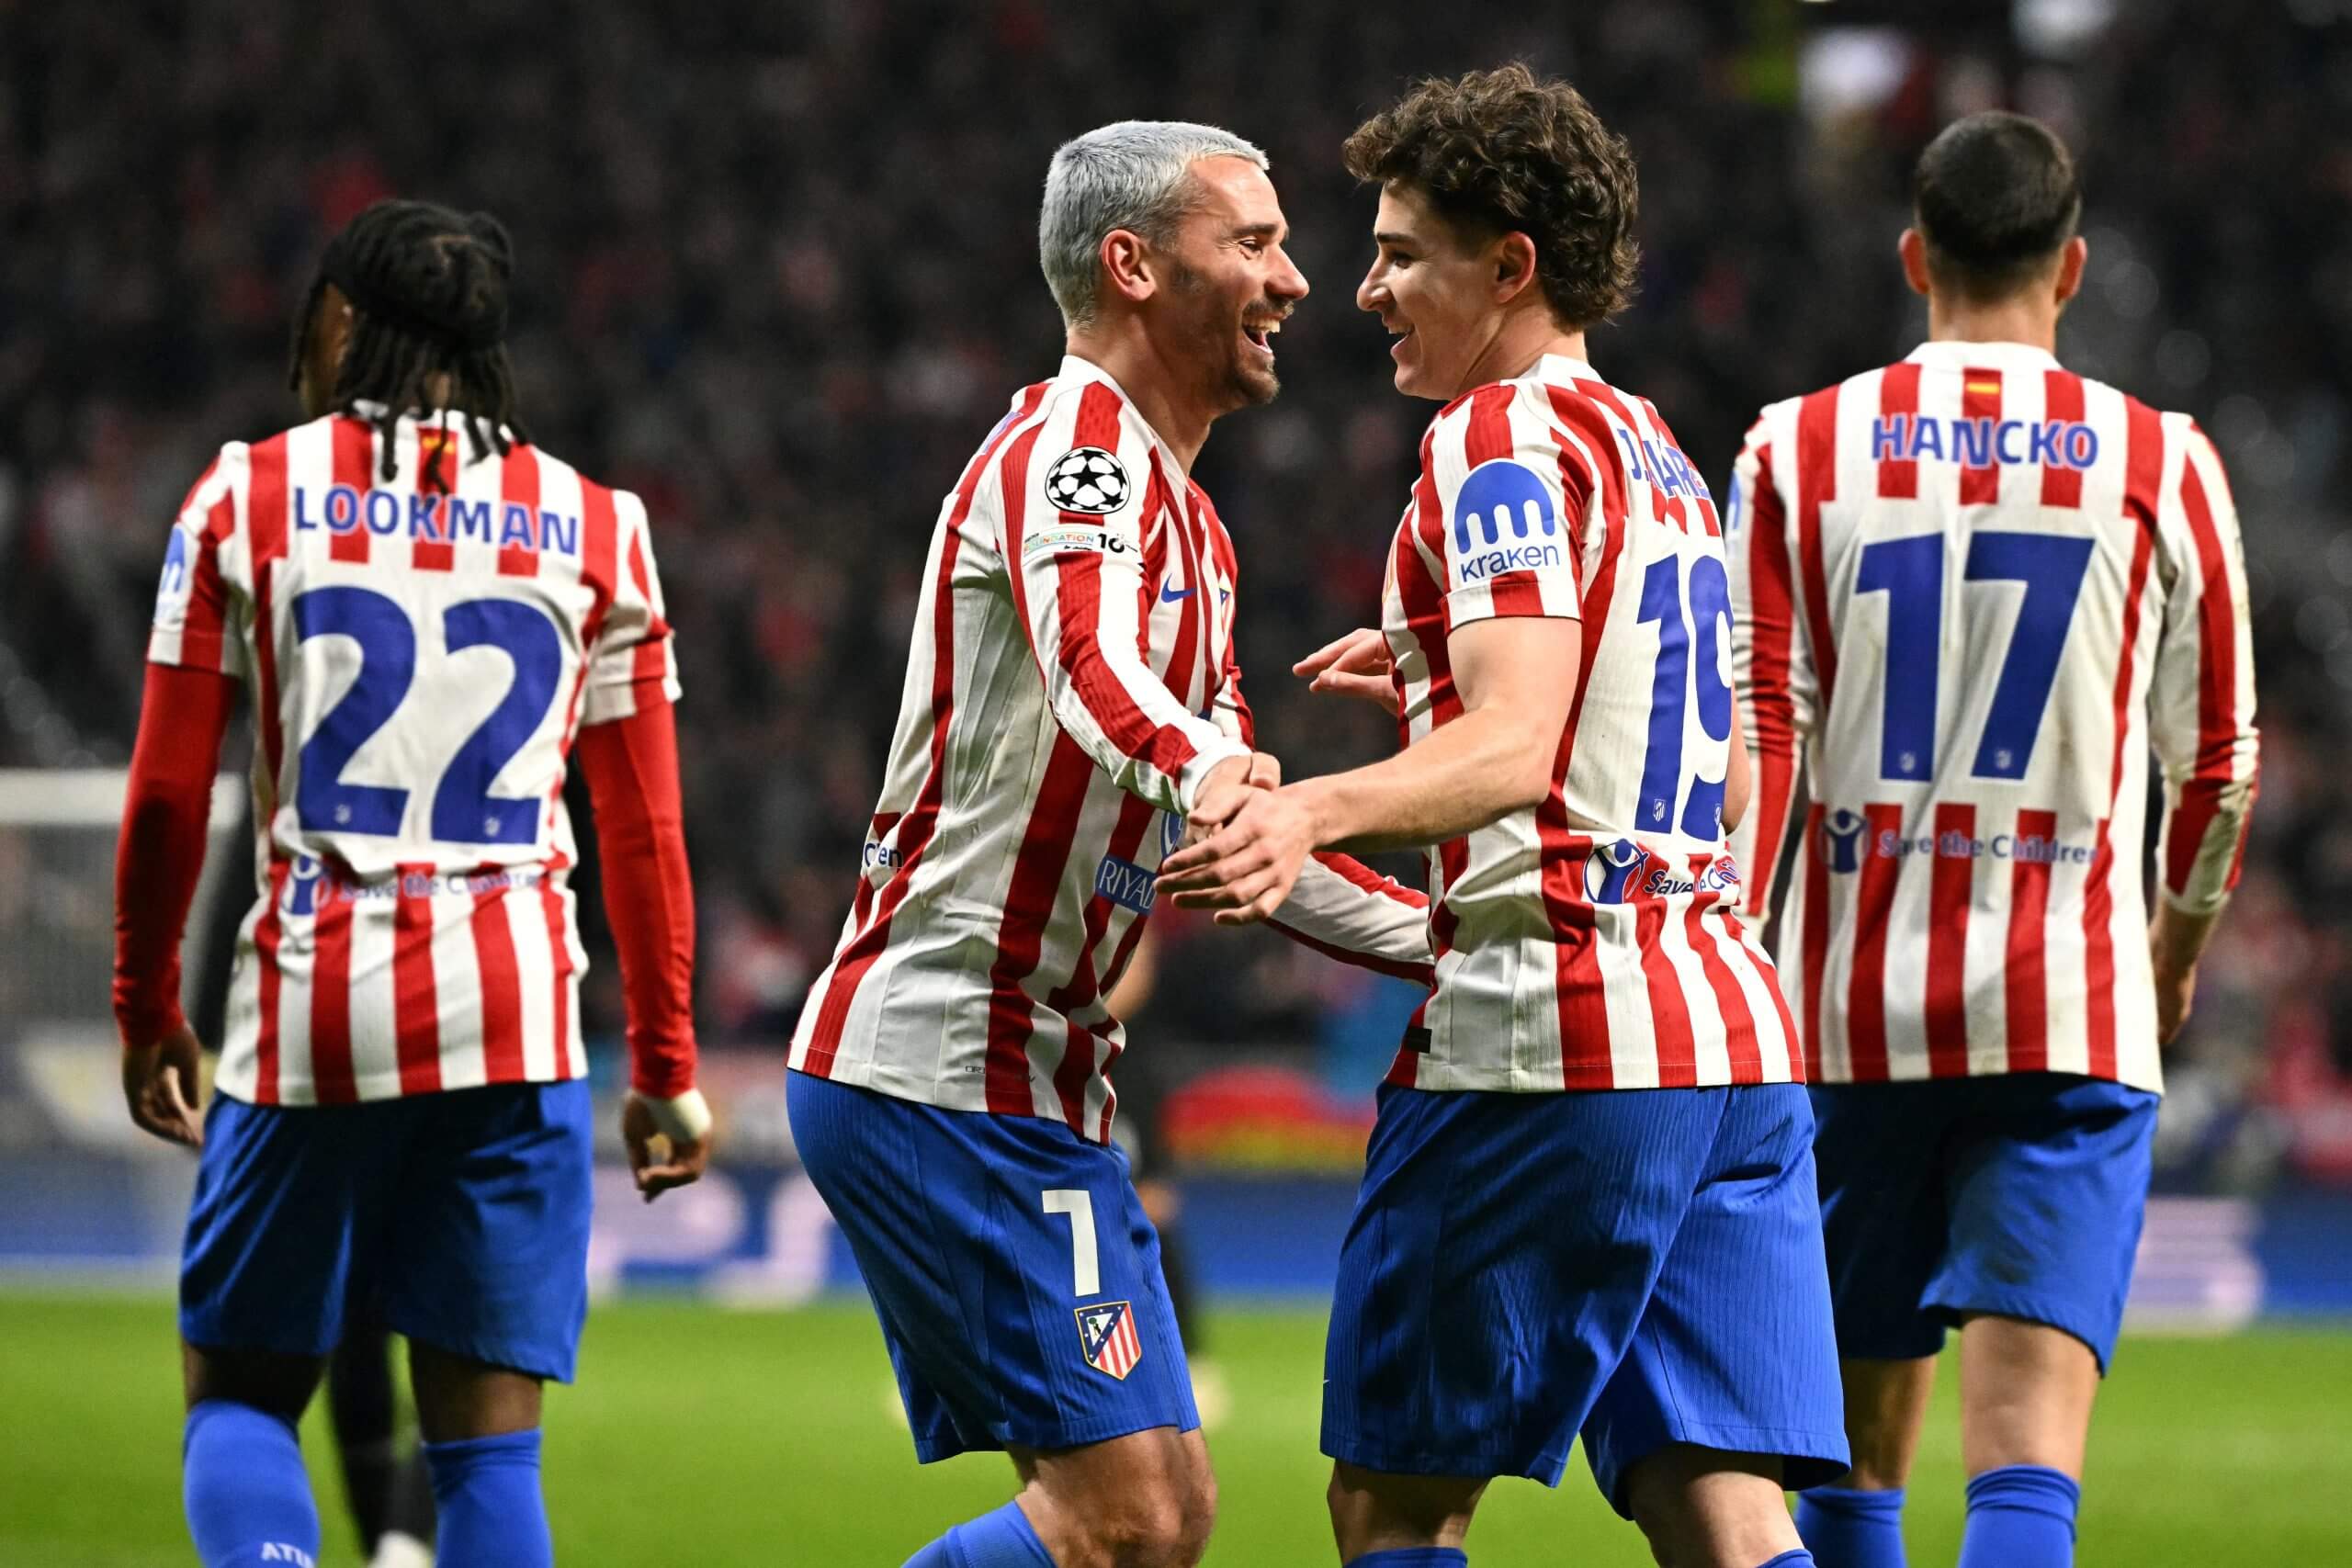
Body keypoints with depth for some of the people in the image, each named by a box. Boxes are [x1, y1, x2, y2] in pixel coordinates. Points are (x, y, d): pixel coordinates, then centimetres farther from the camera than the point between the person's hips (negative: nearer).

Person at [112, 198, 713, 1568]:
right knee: (488, 1434, 4)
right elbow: (645, 834, 8)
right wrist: (668, 1065, 15)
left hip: (310, 994, -1)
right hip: (512, 999, 1)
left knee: (241, 1393, 11)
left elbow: (167, 798, 4)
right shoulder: (597, 528, 8)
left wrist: (148, 1011, 15)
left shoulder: (249, 496, 4)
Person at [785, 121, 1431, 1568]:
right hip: (943, 1078, -10)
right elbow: (1096, 673, -33)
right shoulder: (1076, 445, -11)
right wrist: (1207, 775, -53)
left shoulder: (1191, 524, 21)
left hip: (1034, 1082, 10)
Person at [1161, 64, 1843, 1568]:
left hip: (1554, 1041, -8)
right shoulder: (1663, 458, 21)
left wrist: (1313, 810, -39)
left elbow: (1516, 749, -22)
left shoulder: (1503, 443, -7)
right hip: (1735, 1036, 9)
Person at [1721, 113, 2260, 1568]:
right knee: (2029, 1443, -9)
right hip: (2071, 1011, -2)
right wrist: (2182, 942, 27)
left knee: (1856, 1449, 15)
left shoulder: (1798, 450, 4)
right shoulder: (2160, 461, 2)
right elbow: (2217, 760, 9)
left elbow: (1758, 738, -3)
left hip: (1853, 1009, 2)